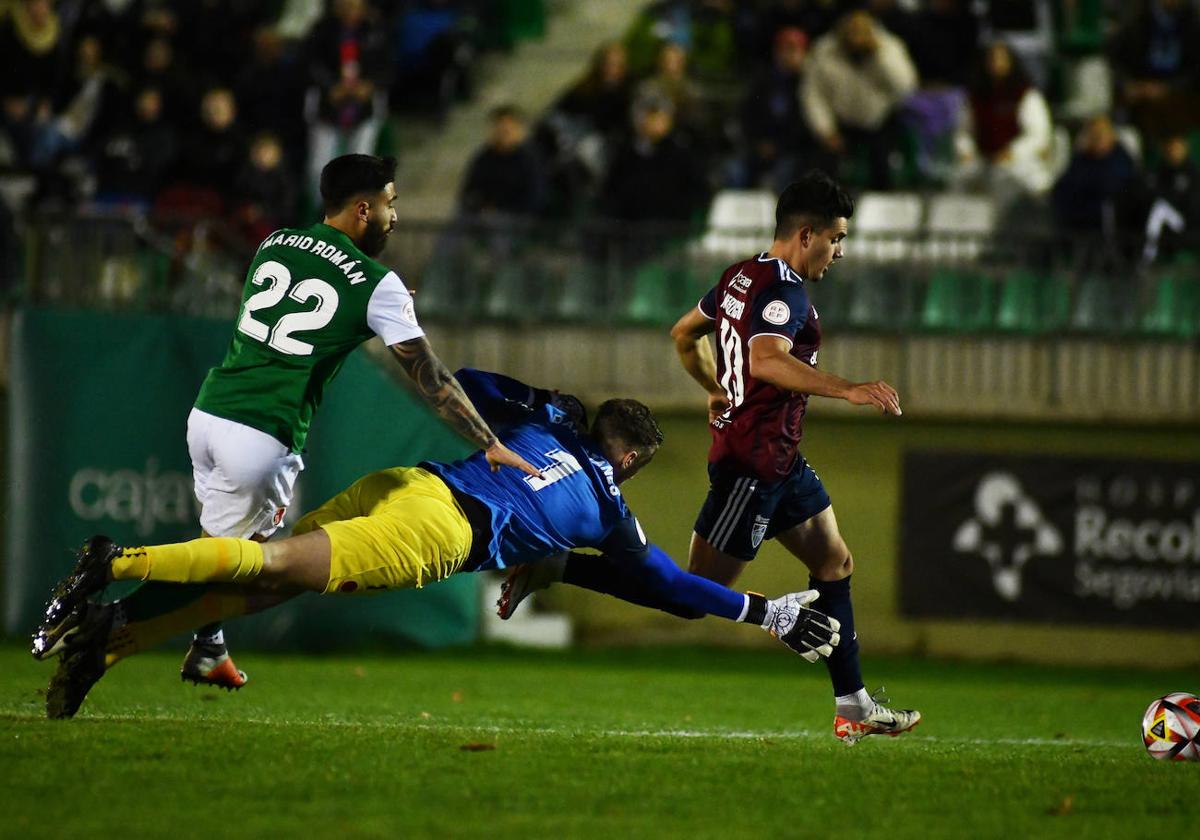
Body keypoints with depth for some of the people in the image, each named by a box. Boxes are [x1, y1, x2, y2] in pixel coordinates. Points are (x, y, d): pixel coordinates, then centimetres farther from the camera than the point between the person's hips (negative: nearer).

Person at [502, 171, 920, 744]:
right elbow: (766, 360, -38)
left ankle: (853, 708, 18)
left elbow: (683, 335, 24)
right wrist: (848, 390, -43)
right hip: (753, 461, -11)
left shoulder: (742, 276, 11)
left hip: (780, 460, 11)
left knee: (835, 564, 15)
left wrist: (717, 392, 35)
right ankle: (556, 568, -7)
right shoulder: (784, 291, -19)